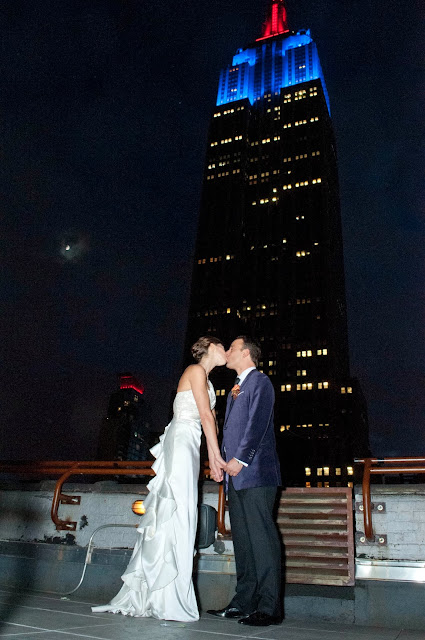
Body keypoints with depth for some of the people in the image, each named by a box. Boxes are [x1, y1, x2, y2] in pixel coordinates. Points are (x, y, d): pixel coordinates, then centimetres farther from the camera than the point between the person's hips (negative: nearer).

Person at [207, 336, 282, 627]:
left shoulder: (260, 381, -3)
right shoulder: (237, 388, 24)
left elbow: (257, 423, -14)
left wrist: (240, 459, -18)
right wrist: (225, 461, 12)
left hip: (255, 472, -9)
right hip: (236, 474, 9)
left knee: (262, 539, -6)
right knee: (242, 540, 11)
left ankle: (269, 607, 0)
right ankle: (244, 602, 18)